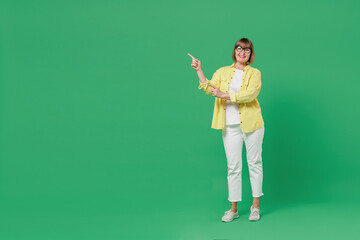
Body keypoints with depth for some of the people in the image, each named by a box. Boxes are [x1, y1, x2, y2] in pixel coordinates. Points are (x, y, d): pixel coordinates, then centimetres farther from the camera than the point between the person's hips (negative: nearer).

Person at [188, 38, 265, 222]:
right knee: (233, 167, 3)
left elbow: (250, 94, -14)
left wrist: (225, 95, -18)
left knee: (254, 162, 5)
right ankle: (233, 209, 11)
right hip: (230, 126, 2)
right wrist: (199, 71, -9)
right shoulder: (223, 72, 12)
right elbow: (209, 88, -2)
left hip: (251, 124, -2)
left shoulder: (254, 73, 3)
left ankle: (255, 206, 16)